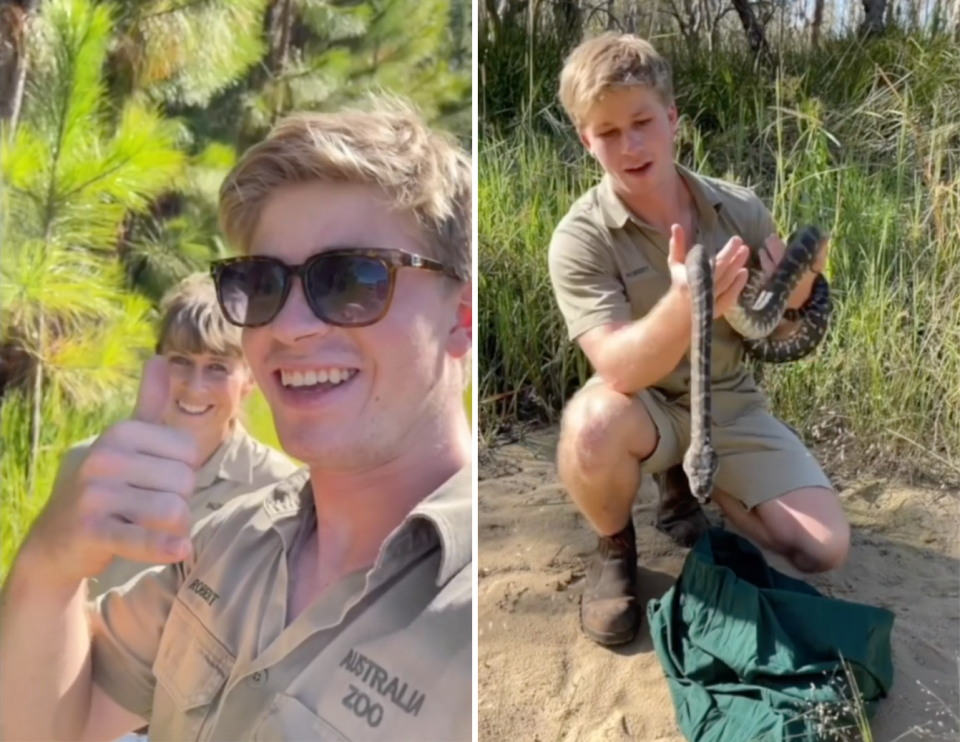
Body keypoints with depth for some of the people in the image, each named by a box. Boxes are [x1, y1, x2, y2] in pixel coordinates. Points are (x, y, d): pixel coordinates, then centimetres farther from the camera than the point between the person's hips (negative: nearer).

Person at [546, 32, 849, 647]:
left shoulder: (740, 208, -10)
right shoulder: (580, 238, -21)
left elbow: (774, 328, 1)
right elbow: (619, 370, -31)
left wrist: (793, 291, -24)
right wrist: (683, 306, -51)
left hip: (729, 405, 4)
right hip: (646, 409, -3)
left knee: (825, 548, -9)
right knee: (592, 423, -39)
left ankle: (686, 484, 18)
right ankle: (615, 548, -4)